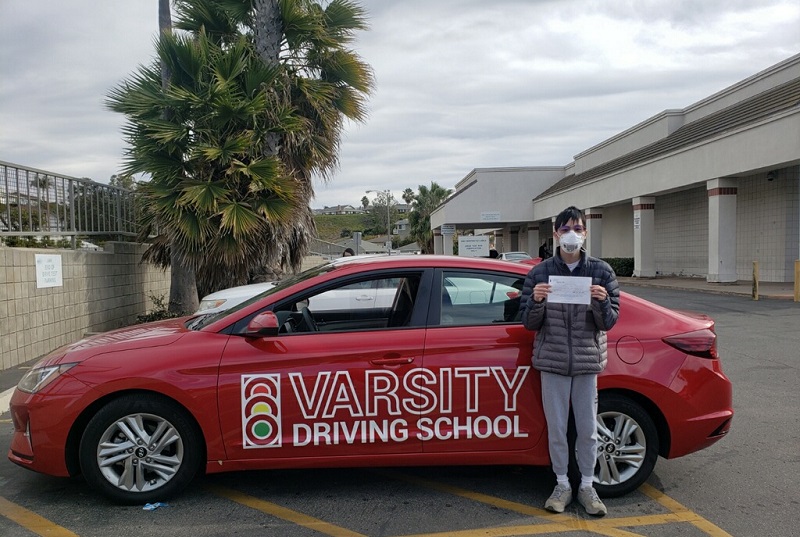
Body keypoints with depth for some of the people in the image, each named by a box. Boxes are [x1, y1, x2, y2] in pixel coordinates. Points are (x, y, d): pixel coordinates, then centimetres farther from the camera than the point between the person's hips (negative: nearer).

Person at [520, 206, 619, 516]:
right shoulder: (540, 272, -1)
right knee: (556, 429, 9)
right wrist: (536, 300, -20)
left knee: (588, 430, 8)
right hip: (552, 362, 0)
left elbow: (610, 322, 1)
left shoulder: (601, 271, 0)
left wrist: (602, 301, -19)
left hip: (588, 362, 0)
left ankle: (587, 486, 27)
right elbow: (529, 323, 0)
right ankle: (562, 485, 26)